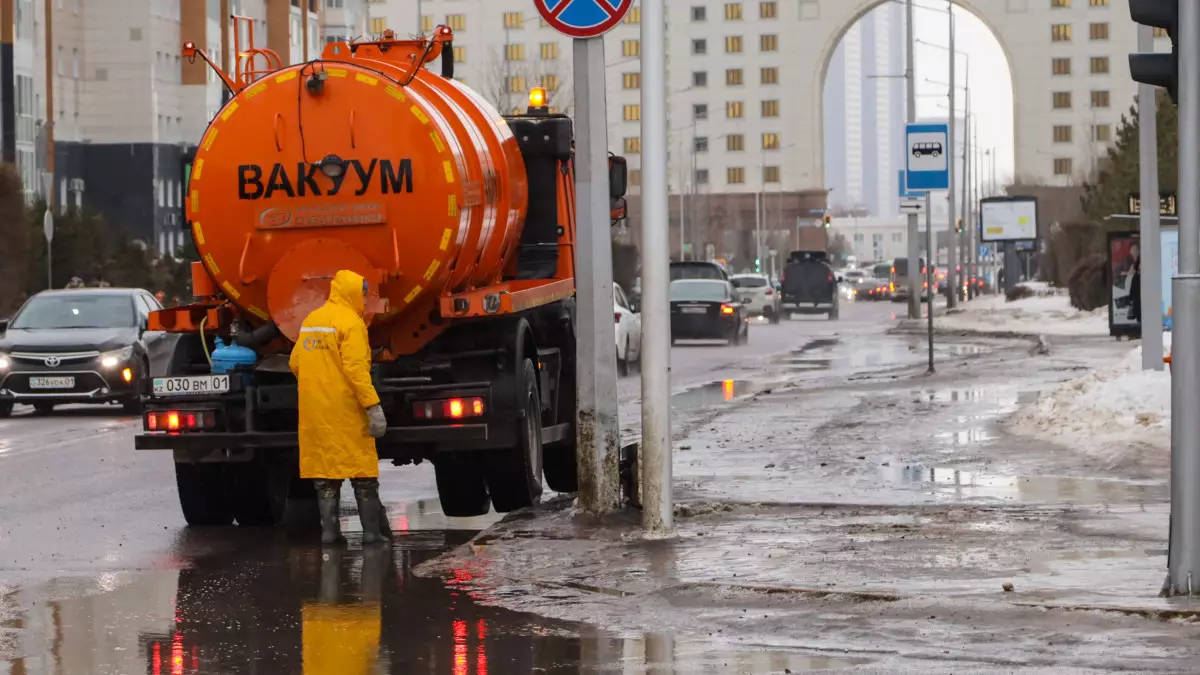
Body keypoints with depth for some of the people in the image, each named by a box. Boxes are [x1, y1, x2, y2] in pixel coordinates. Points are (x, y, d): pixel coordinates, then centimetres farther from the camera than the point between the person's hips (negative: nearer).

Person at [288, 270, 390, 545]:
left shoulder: (310, 321, 12)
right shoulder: (350, 322, -10)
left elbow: (295, 364, 13)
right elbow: (355, 369, -19)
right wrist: (373, 406, -21)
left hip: (314, 411, 6)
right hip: (345, 411, -6)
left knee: (324, 470, 9)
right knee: (362, 469, -1)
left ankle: (329, 530, 6)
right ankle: (372, 530, -1)